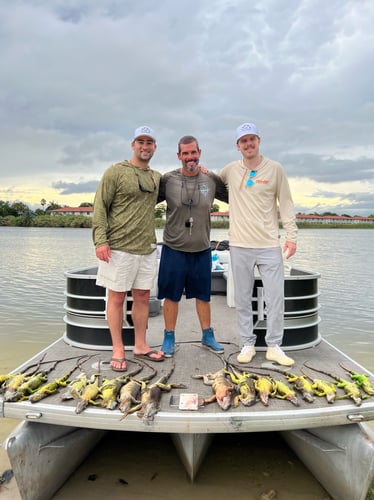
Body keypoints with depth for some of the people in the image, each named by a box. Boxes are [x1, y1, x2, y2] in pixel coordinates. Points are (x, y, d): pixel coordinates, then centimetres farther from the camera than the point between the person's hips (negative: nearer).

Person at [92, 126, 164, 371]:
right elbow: (100, 207, -6)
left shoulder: (157, 177, 14)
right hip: (119, 247, -5)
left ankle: (141, 345, 24)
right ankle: (118, 350, 15)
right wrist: (100, 240, -16)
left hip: (147, 248, 6)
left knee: (143, 297, 11)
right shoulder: (116, 172, -3)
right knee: (117, 297, 2)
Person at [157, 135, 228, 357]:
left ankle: (208, 336, 32)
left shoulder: (212, 179, 0)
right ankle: (169, 338, 25)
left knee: (203, 295, 15)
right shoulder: (167, 180, -6)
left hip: (202, 249, 2)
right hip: (174, 248, -2)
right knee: (171, 296, 8)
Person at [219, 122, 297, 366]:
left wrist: (292, 236, -3)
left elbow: (286, 204, 4)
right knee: (243, 299, 7)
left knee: (276, 298, 2)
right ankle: (248, 344, 21)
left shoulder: (275, 169, 3)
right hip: (240, 245, 1)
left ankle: (274, 346, 17)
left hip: (270, 245, -1)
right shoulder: (231, 170, 6)